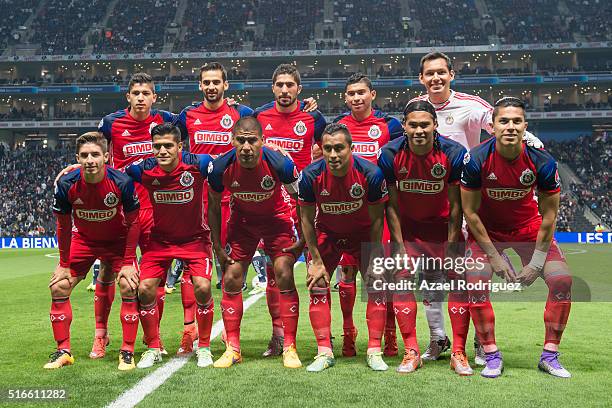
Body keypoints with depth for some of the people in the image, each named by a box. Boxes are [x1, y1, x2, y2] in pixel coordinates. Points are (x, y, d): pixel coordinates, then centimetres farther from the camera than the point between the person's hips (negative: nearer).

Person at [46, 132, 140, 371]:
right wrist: (64, 264, -4)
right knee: (59, 288, -6)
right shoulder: (66, 185, -22)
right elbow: (64, 226, -7)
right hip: (83, 240, 2)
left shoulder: (122, 182, -28)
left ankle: (127, 352, -6)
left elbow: (133, 223, -14)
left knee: (129, 287, -18)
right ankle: (63, 352, 8)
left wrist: (128, 262, -16)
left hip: (118, 241, -2)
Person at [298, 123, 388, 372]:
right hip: (326, 233, 1)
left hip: (363, 233, -1)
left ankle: (374, 351, 3)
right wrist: (316, 260, -13)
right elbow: (307, 220, -12)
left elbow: (376, 220, -15)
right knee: (317, 286, -8)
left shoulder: (370, 173, -28)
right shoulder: (311, 176, -26)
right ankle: (324, 352, 1)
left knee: (376, 286, -8)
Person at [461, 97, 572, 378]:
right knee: (475, 283, -20)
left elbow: (548, 216, -10)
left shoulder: (542, 162, -21)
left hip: (528, 227, 1)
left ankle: (549, 356, 3)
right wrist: (494, 256, -15)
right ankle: (492, 357, -4)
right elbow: (470, 212, -15)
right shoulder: (476, 160, -25)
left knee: (562, 280, -12)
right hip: (486, 230, -1)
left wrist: (536, 262, -11)